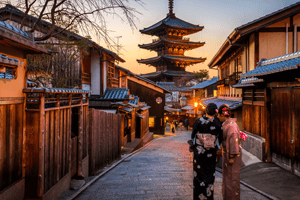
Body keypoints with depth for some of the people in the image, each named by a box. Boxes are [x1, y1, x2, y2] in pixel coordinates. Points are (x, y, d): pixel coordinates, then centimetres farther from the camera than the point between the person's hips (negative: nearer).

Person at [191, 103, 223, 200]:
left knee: (198, 175, 10)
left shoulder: (198, 121, -13)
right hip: (211, 153, 1)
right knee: (209, 175, 13)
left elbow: (193, 135, -4)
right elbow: (221, 139, 1)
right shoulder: (218, 124, -9)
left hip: (198, 152, -1)